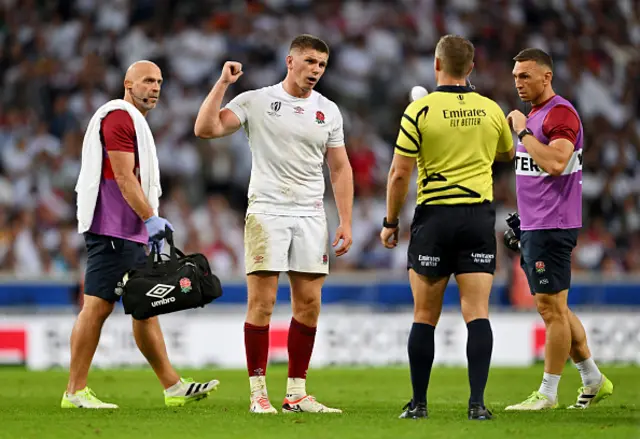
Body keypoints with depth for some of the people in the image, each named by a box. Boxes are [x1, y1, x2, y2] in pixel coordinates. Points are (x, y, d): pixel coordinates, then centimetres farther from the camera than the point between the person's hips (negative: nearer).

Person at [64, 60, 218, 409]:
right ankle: (75, 392, -7)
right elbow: (123, 176, -17)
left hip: (130, 233, 11)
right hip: (113, 231, -11)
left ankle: (173, 387, 12)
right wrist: (150, 218, -19)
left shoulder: (133, 120, 23)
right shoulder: (118, 116, -10)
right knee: (98, 306, -9)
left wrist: (149, 224, 20)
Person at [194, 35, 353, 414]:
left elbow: (340, 169, 13)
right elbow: (205, 129, -9)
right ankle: (258, 391, -2)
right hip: (267, 211, -4)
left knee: (309, 303, 1)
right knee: (261, 301, -7)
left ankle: (296, 392, 8)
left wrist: (346, 222, 7)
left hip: (311, 215, 4)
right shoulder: (256, 101, 0)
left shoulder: (328, 111, 11)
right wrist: (223, 84, -13)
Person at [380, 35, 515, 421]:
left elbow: (399, 174, -7)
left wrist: (390, 222, 5)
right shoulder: (491, 110, 4)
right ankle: (478, 402, -12)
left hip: (434, 218, -2)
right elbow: (507, 154, 24)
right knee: (477, 313, -2)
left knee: (425, 316, 7)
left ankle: (419, 403, 10)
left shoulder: (420, 110, -7)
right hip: (479, 216, 2)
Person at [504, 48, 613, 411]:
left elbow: (555, 163, -28)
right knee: (554, 309, 14)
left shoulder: (561, 114, -14)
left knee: (551, 308, -5)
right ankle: (594, 380, 21)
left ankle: (548, 394, 0)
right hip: (533, 227, 10)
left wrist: (523, 132, -19)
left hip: (551, 227, -10)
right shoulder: (533, 116, 17)